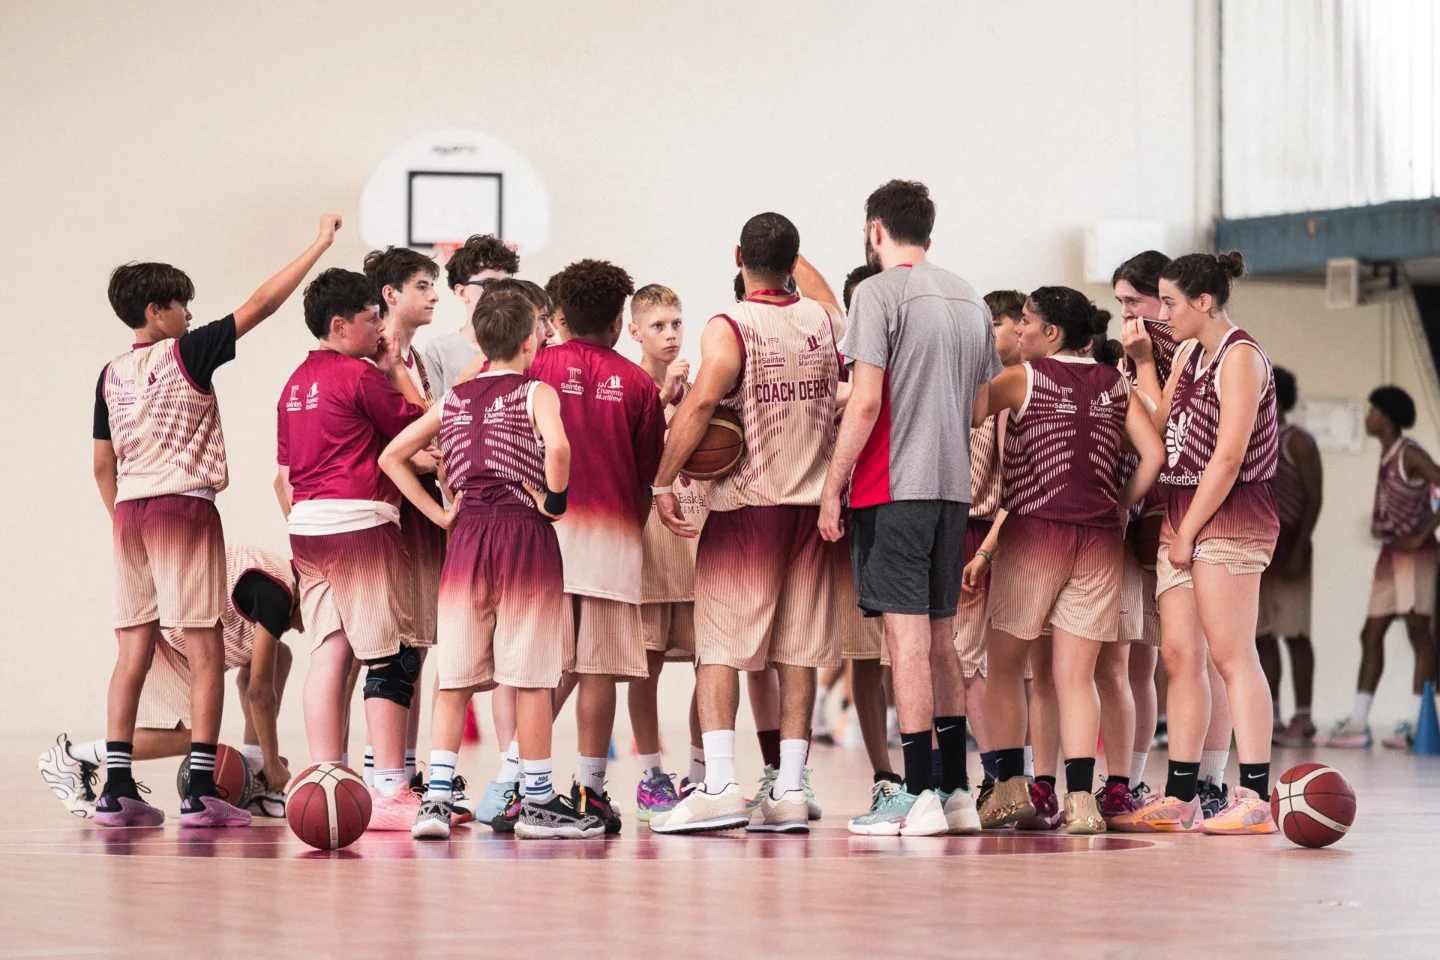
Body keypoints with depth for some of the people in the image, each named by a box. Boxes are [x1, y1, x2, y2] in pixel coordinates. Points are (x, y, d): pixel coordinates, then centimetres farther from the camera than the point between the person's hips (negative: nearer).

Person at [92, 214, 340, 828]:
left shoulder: (111, 374, 11)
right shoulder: (185, 355, -7)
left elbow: (102, 463, 14)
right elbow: (260, 305, -6)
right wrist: (319, 245, 0)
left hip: (129, 514, 6)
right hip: (185, 508, -6)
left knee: (134, 651, 7)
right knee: (204, 650, -3)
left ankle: (117, 788, 3)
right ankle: (200, 790, -8)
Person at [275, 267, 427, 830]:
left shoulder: (296, 383, 16)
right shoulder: (360, 374, -9)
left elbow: (283, 473, 19)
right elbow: (419, 428, -1)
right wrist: (396, 370, 9)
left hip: (307, 525, 8)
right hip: (361, 520, -8)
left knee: (328, 652, 7)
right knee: (392, 656, -5)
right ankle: (389, 792, -7)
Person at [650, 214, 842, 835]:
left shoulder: (728, 328, -11)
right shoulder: (826, 321, 5)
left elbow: (702, 401, -25)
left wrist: (663, 481, -21)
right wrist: (796, 260, 44)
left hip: (745, 509, -5)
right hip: (812, 504, 5)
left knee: (719, 646, -2)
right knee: (797, 652, 6)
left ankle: (720, 785, -12)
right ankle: (790, 791, 4)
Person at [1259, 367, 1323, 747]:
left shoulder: (1297, 442, -4)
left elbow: (1314, 498, -10)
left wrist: (1300, 549, -17)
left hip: (1287, 549, -7)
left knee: (1294, 634, -5)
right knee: (1262, 636, 5)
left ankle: (1303, 718, -4)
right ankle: (1270, 717, 9)